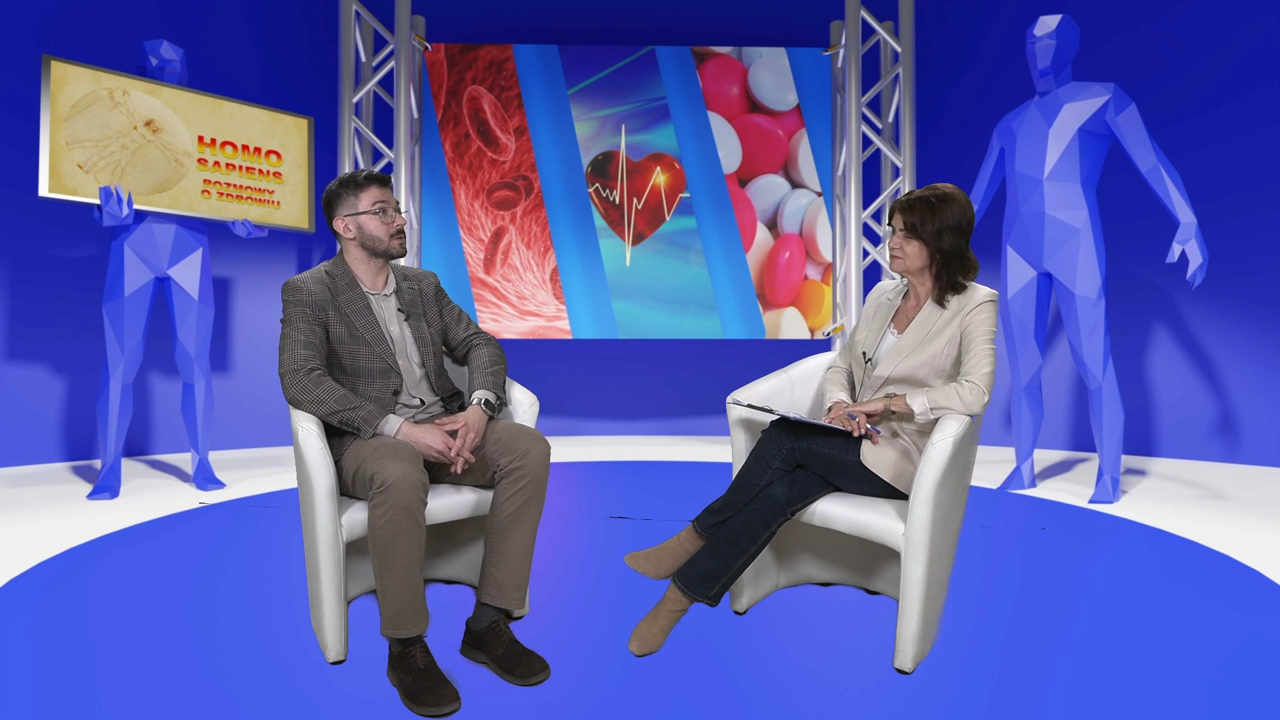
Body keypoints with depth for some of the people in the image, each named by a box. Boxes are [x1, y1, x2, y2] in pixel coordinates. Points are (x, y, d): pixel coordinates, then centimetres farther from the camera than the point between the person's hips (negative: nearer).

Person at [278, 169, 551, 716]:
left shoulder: (423, 284, 15)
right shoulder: (309, 292, 0)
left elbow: (480, 344, 9)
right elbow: (300, 381, -15)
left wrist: (480, 406, -14)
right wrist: (400, 428, -25)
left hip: (441, 427, 5)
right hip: (365, 440, -5)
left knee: (529, 448, -21)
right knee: (401, 476, -39)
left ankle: (488, 624, -12)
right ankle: (406, 648, -15)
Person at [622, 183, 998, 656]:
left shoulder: (974, 305, -6)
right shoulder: (883, 294, 12)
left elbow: (974, 394, -20)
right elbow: (840, 367, 11)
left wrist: (889, 403, -22)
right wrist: (839, 406, -10)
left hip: (902, 455, -5)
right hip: (852, 443, 5)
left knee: (783, 438, -28)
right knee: (781, 491, -26)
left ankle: (696, 537, -10)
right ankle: (681, 595, -16)